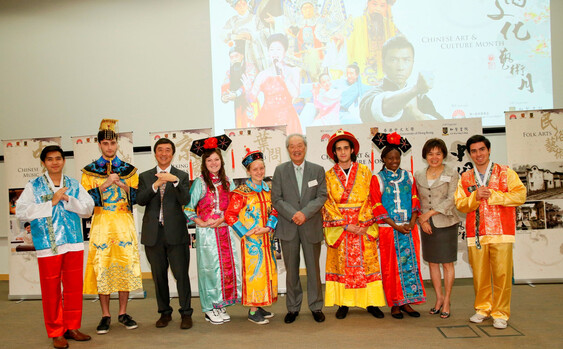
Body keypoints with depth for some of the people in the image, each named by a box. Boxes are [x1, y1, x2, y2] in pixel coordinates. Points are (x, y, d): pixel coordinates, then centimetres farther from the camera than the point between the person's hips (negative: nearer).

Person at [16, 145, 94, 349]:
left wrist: (67, 199, -11)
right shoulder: (33, 186, 3)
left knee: (74, 288, 9)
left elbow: (88, 209, 3)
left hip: (74, 244, 3)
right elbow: (20, 212, -8)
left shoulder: (74, 185, 10)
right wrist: (51, 203, -12)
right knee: (51, 291, 4)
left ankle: (72, 327, 24)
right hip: (47, 246, -3)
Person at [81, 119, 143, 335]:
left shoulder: (129, 170, 9)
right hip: (101, 224, -1)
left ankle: (123, 313, 13)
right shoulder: (89, 171, 6)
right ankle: (105, 315, 12)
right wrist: (106, 184, -15)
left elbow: (137, 198, 4)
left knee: (126, 265, 1)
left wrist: (122, 184, -12)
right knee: (102, 267, 0)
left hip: (124, 223, 1)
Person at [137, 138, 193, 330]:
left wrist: (175, 181, -23)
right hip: (153, 233, 2)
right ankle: (164, 312, 24)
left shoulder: (181, 176, 6)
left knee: (181, 274, -2)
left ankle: (186, 313, 10)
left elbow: (185, 200, -8)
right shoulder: (145, 176, 11)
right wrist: (155, 185, -17)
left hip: (176, 232, -2)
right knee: (159, 275, 10)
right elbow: (140, 200, -3)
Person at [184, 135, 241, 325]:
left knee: (228, 266, 5)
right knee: (210, 267, -1)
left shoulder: (227, 181, 10)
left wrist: (222, 219, -5)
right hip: (207, 232, -4)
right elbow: (188, 208, -5)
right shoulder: (200, 183, -3)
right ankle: (210, 309, 11)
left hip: (225, 230, 5)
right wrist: (201, 222, -12)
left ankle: (221, 305, 18)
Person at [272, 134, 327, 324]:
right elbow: (276, 199, -1)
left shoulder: (318, 170, 5)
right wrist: (293, 215, -14)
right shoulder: (280, 170, 5)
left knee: (313, 268, 8)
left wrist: (305, 213, -16)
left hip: (311, 226, 0)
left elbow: (322, 196, -2)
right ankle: (293, 308, 21)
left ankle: (316, 306, 23)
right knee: (291, 269, 8)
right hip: (288, 227, 0)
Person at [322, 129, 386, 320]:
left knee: (367, 262, 1)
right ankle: (343, 304, 11)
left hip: (363, 227, 0)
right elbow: (328, 204, 0)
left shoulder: (364, 171, 6)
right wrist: (345, 225, -10)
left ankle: (371, 303, 10)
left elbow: (370, 198, 1)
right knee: (341, 264, 2)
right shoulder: (329, 176, 6)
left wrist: (363, 223, -11)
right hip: (339, 228, 0)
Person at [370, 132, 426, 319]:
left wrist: (412, 223, -8)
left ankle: (406, 302, 16)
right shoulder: (377, 179, 0)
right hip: (388, 228, -3)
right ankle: (395, 304, 12)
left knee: (410, 263, 4)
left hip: (409, 228, 3)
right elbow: (377, 206, -6)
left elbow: (414, 201, 7)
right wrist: (396, 226, -12)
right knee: (391, 266, 1)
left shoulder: (408, 176, 11)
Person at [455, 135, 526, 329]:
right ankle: (482, 309, 23)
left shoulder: (505, 173, 6)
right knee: (479, 275, 6)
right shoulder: (465, 178, 13)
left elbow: (520, 196, -6)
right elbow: (460, 204, 5)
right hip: (476, 234, 2)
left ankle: (500, 313, 12)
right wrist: (475, 196, -13)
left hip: (501, 232, -2)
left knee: (502, 274, -2)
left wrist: (491, 195, -12)